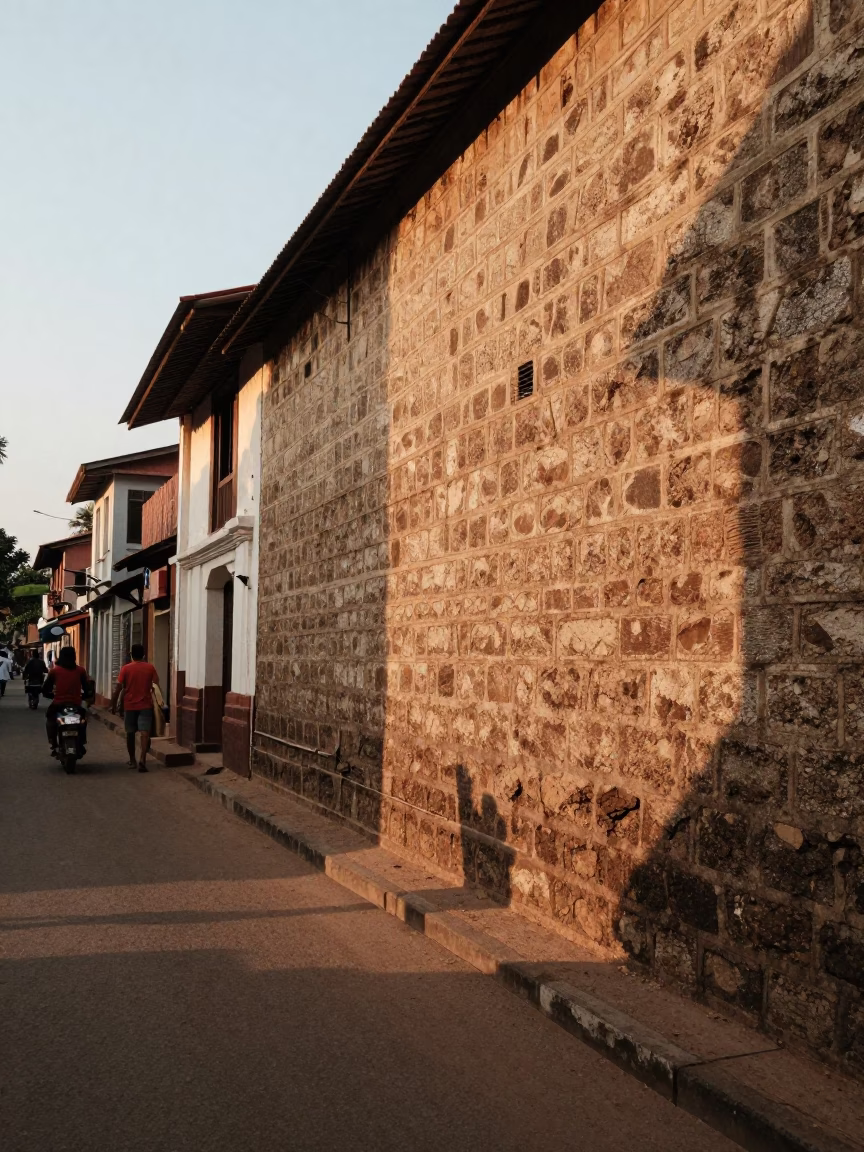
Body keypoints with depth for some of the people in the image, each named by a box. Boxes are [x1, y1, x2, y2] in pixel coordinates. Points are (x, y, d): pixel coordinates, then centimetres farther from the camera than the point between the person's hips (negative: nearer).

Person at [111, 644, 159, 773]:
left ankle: (132, 760, 24)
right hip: (145, 705, 0)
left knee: (130, 733, 15)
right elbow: (157, 684, 0)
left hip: (129, 705, 1)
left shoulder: (126, 668, -3)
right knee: (145, 732, -6)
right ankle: (142, 759, -24)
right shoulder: (150, 668, 0)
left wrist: (114, 704, 2)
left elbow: (118, 688, -5)